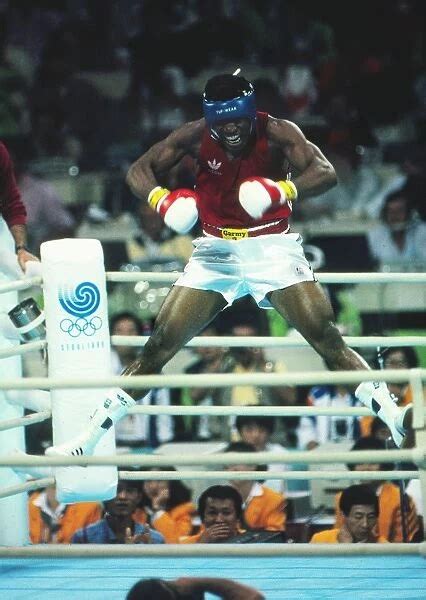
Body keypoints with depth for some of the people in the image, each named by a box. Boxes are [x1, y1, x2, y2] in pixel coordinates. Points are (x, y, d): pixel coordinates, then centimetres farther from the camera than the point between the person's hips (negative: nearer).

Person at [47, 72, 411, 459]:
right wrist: (162, 199, -25)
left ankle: (395, 418, -15)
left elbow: (325, 173, -27)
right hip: (216, 250, 2)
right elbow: (138, 170, -3)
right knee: (159, 344, -2)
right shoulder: (197, 137, -7)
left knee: (326, 336, -17)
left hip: (272, 246, -2)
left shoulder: (276, 134, -15)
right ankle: (90, 438, 4)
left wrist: (282, 190, -47)